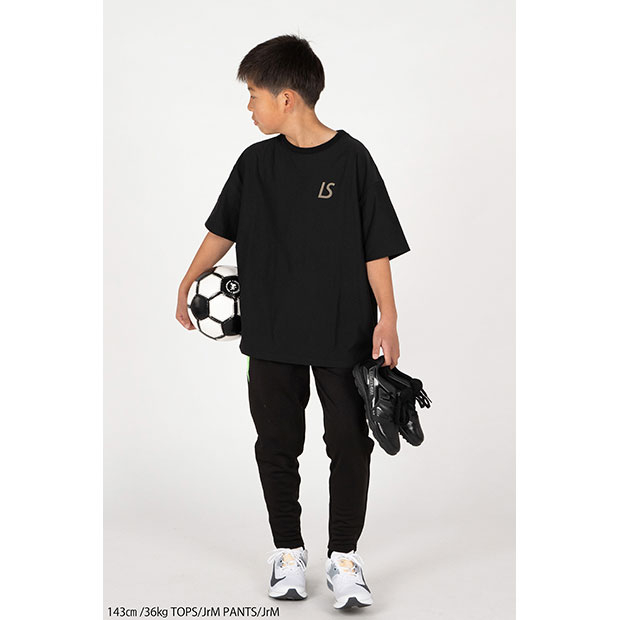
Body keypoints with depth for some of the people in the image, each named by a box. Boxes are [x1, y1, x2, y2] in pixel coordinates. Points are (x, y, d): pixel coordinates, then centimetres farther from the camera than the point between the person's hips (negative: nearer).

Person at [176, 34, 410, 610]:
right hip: (271, 333, 3)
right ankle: (288, 551, 24)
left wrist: (387, 318, -7)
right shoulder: (256, 162, 3)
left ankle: (344, 556, 16)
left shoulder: (351, 159, -7)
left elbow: (376, 248, -5)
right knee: (277, 444, 8)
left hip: (343, 332, -3)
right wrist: (187, 284, 15)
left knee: (350, 444, 2)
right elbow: (222, 229, 15)